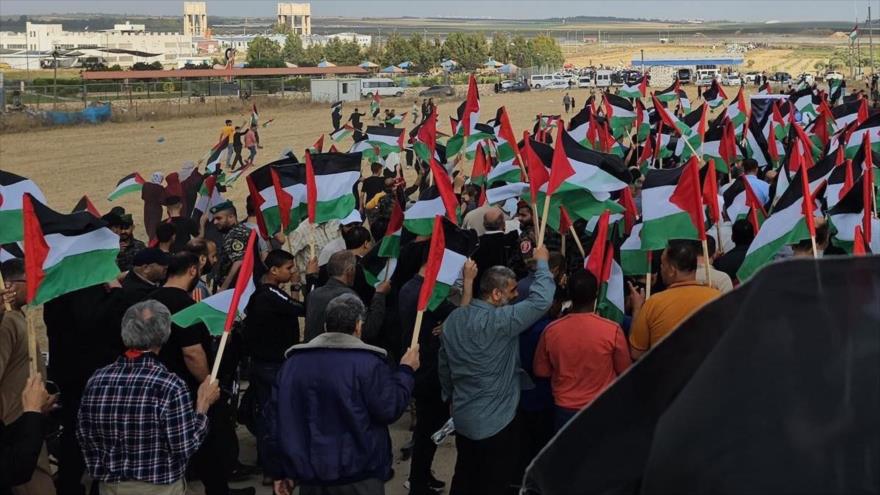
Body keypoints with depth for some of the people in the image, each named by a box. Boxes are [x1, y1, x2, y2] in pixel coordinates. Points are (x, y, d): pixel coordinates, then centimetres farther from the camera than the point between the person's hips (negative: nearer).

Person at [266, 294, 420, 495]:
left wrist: (279, 471, 14)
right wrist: (406, 370, 5)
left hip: (310, 478, 5)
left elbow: (279, 421, 7)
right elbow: (389, 410, -9)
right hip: (359, 478, -4)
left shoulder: (293, 362, 6)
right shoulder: (368, 362, -11)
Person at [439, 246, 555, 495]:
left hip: (463, 417, 7)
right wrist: (541, 262, -11)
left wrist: (451, 397, 25)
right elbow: (542, 299, -27)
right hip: (496, 420, -7)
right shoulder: (500, 320, -25)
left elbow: (443, 365, 10)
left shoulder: (453, 319, 0)